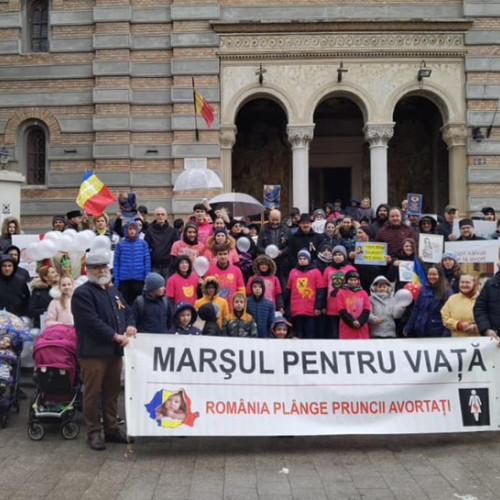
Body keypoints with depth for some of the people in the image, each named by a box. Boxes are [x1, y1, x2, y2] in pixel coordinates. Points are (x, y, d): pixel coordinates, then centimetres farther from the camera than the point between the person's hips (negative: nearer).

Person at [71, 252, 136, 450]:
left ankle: (112, 429, 23)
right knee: (93, 393, -1)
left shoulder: (114, 291, 18)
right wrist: (116, 336, -20)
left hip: (115, 351, 7)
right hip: (93, 352, -7)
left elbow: (127, 312, 20)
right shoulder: (82, 293, -9)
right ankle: (94, 432, 9)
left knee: (112, 392, 13)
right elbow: (92, 322, -19)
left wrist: (130, 325, -4)